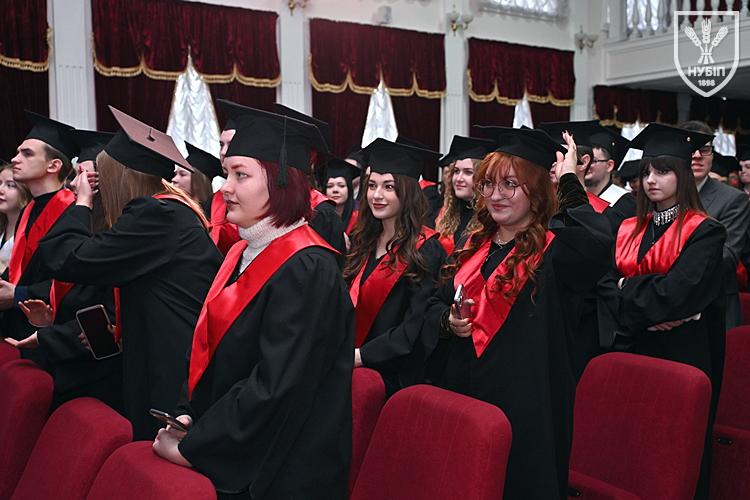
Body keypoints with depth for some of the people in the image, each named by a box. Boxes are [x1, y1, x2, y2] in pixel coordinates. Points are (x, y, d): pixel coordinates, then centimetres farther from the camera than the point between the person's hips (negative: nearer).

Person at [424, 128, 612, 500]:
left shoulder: (555, 249, -9)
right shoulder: (474, 246, 9)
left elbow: (598, 243, -33)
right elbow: (435, 305, 16)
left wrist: (570, 182, -19)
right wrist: (448, 321, -8)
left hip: (525, 403, -6)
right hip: (463, 393, 6)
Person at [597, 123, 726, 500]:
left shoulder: (704, 232, -7)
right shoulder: (629, 230, 11)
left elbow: (677, 292, -20)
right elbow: (606, 285, 1)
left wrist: (628, 290, -7)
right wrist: (646, 310, -14)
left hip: (680, 354, -5)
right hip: (630, 349, 5)